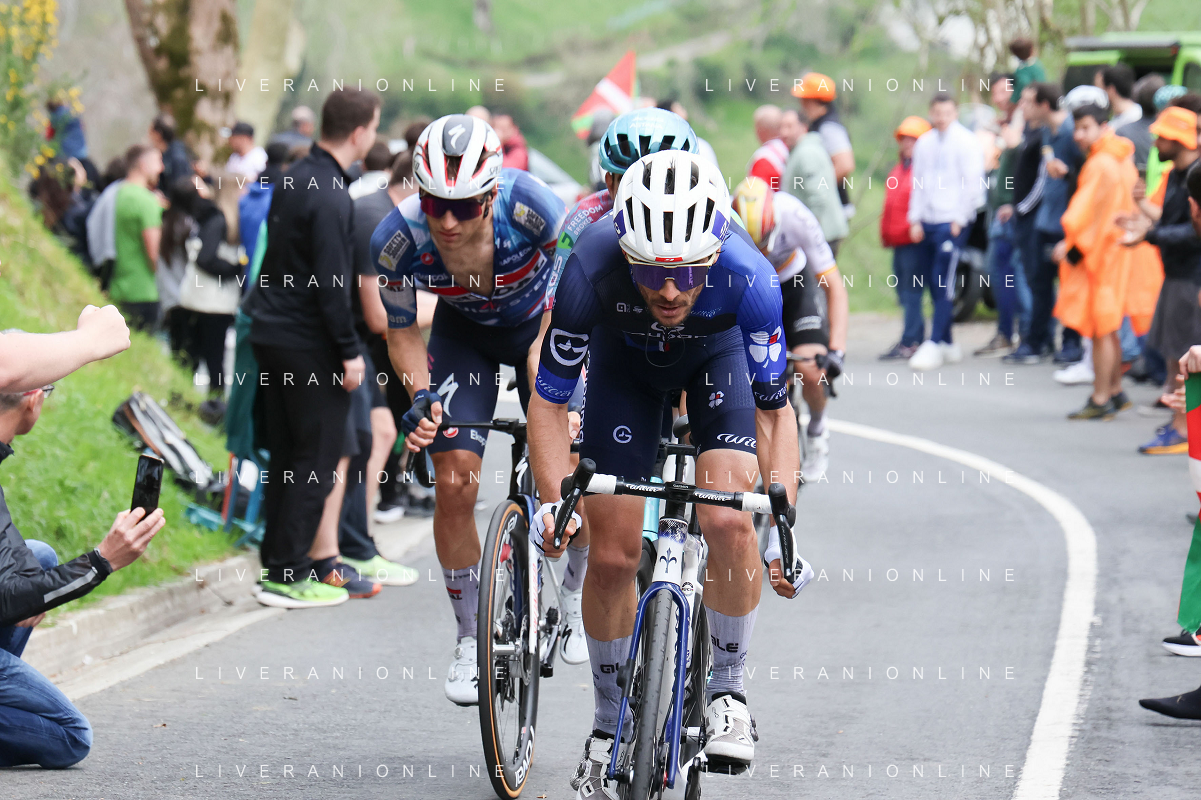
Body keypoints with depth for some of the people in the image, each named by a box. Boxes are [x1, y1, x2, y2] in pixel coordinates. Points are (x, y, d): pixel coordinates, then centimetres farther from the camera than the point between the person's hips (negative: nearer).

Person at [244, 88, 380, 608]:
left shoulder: (295, 179, 11)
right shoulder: (330, 198, -18)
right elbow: (331, 282, -20)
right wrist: (350, 351, -15)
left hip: (271, 331, 9)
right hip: (308, 342, -9)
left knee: (286, 455, 15)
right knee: (316, 459, -3)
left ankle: (277, 561, 19)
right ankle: (290, 575, -2)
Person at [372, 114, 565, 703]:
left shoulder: (529, 207, -38)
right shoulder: (398, 239, -30)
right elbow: (401, 328, -11)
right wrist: (422, 395, -27)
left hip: (540, 323, -1)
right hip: (465, 333, 1)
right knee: (454, 480, -12)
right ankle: (470, 640, 4)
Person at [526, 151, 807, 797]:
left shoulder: (748, 278, -39)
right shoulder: (591, 271, -38)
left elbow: (774, 408, -25)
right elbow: (549, 402, -24)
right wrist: (555, 501, -37)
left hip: (718, 353, -1)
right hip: (626, 360, 1)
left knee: (728, 522, -23)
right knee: (611, 555, -4)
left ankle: (727, 688, 1)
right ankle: (609, 723, 17)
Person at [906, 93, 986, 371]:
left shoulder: (966, 142, -4)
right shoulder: (924, 143, 12)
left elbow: (973, 183, -6)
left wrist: (959, 219, -10)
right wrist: (915, 219, 8)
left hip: (952, 221, -6)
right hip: (928, 222, 6)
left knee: (943, 282, -12)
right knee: (932, 282, 7)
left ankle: (935, 344, -14)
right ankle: (948, 343, 15)